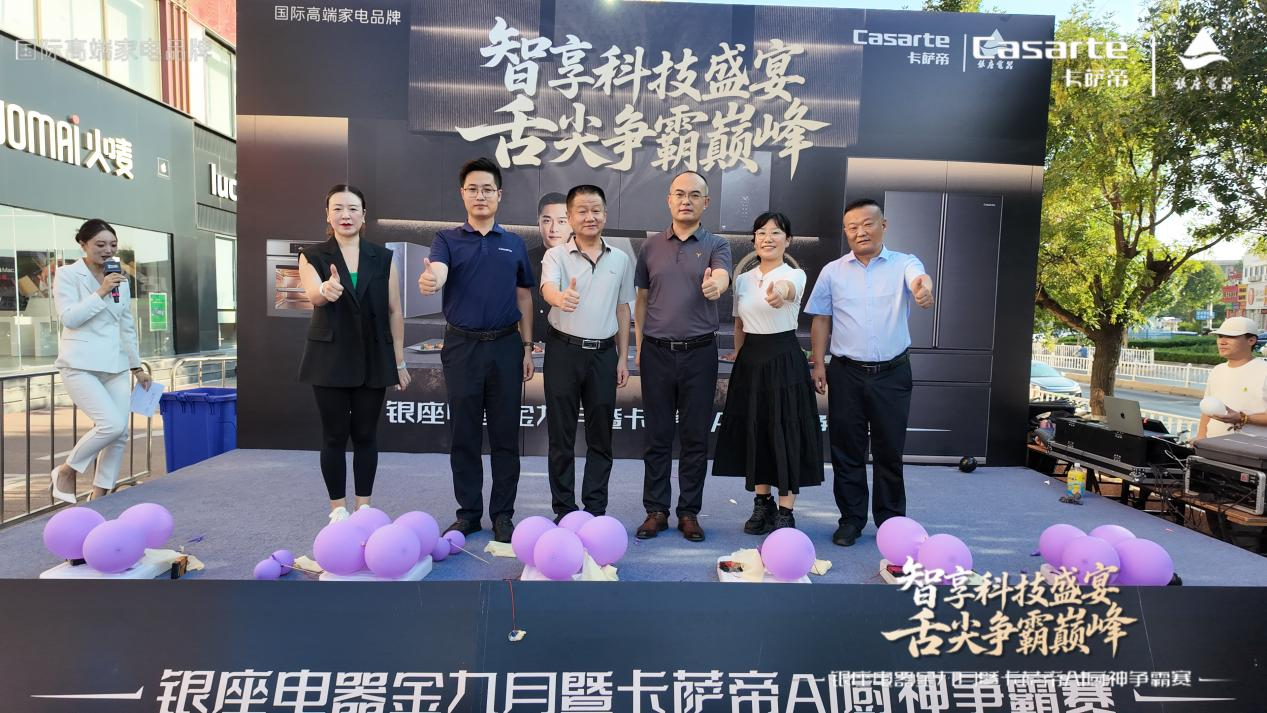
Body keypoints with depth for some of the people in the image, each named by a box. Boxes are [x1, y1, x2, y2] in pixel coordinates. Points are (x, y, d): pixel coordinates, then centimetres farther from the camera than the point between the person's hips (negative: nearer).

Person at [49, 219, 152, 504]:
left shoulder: (120, 279, 12)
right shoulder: (67, 274, -2)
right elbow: (68, 318, -13)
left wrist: (137, 366, 17)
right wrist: (100, 293, -17)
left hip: (115, 366, 5)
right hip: (81, 366, -5)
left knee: (120, 434, 0)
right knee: (112, 424, -19)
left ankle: (98, 496, 13)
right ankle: (65, 471, 7)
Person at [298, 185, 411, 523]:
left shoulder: (383, 258, 4)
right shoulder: (312, 256, 0)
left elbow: (395, 312, 5)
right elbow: (312, 294, -21)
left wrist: (400, 362, 2)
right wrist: (326, 290, -45)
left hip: (373, 359, 1)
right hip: (330, 358, -1)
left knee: (366, 434, 8)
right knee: (335, 435, 5)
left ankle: (364, 507, 19)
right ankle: (338, 509, 17)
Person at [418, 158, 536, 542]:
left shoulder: (515, 243, 8)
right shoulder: (447, 240, 2)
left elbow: (524, 297, 11)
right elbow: (437, 274, -19)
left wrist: (527, 347, 4)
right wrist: (429, 280, -44)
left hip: (506, 345, 1)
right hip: (462, 346, -1)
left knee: (505, 435, 5)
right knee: (464, 436, 6)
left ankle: (502, 514, 16)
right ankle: (468, 512, 19)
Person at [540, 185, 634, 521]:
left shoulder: (621, 260, 7)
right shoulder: (556, 255, -2)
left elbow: (623, 309, 12)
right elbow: (548, 286, -23)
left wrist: (623, 357, 10)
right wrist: (560, 297, -47)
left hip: (604, 353, 2)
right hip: (564, 351, -2)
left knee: (601, 436, 8)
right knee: (561, 435, 5)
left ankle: (596, 509, 20)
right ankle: (564, 509, 16)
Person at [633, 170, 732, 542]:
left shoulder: (716, 245, 2)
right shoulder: (650, 247, 9)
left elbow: (722, 277, -19)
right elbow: (641, 299, 12)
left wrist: (714, 285, -43)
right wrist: (639, 345, 6)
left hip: (699, 353, -1)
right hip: (657, 352, 1)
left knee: (696, 437, 6)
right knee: (657, 436, 6)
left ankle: (689, 511, 19)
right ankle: (656, 510, 18)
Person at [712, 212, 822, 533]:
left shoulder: (795, 275, -8)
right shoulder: (742, 279, 7)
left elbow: (788, 288, -34)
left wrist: (781, 291, -57)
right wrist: (740, 360, 15)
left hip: (784, 360, -5)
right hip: (750, 361, 5)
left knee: (786, 433, -2)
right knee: (753, 432, 10)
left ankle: (785, 512, 9)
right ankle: (763, 504, 25)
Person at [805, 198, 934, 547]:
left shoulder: (904, 264, -1)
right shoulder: (832, 271, 4)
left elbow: (921, 280, -23)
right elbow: (821, 320, 8)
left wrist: (925, 290, -48)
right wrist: (818, 364, 2)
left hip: (892, 373, -1)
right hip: (846, 373, 1)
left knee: (890, 450, 9)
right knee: (847, 451, 7)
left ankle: (891, 519, 25)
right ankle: (851, 518, 21)